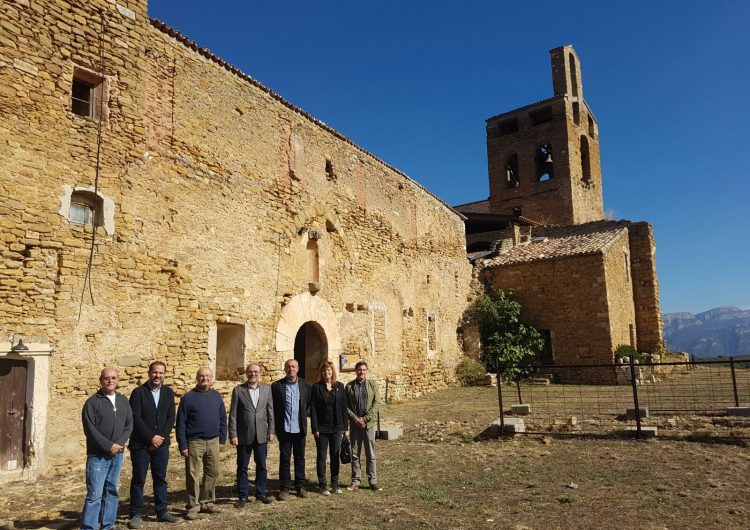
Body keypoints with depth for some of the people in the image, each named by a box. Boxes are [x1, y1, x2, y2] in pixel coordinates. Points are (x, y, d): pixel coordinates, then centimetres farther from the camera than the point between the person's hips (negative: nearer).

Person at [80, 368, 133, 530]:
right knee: (94, 494, -6)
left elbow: (129, 425, 7)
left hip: (118, 454, 5)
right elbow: (90, 429, -11)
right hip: (98, 455, -5)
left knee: (112, 491, 10)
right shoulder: (92, 402, -5)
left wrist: (119, 443, -9)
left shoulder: (123, 401, 9)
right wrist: (108, 446, -15)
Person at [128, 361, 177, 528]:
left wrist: (161, 437, -7)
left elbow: (171, 418, 4)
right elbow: (136, 419, -12)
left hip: (161, 443, 4)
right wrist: (151, 437, -14)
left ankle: (162, 512, 18)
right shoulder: (138, 392, -6)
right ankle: (136, 514, 15)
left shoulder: (168, 393, 6)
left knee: (160, 478, 9)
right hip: (140, 444, -3)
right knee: (138, 480, 4)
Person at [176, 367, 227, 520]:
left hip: (213, 441, 4)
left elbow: (222, 419, 11)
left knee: (212, 473, 9)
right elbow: (181, 423, -5)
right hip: (194, 442, -4)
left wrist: (222, 439, 7)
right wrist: (182, 445, -9)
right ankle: (193, 506, 12)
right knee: (192, 475, 2)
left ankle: (207, 502, 22)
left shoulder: (216, 396, 6)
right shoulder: (188, 398, -5)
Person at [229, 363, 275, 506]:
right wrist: (233, 435, -8)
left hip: (261, 435, 2)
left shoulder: (267, 388, 3)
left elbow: (270, 411, 5)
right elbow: (233, 415, -5)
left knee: (262, 466, 12)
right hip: (243, 435, -2)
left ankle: (261, 493, 26)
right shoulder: (238, 390, -5)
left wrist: (271, 431, 2)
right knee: (242, 467, 8)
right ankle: (243, 496, 21)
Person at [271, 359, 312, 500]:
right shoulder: (276, 386, -4)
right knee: (284, 459, 5)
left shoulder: (305, 385, 2)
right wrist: (276, 425, 0)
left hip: (300, 428, 2)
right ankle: (285, 487, 15)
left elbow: (309, 404, 13)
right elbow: (273, 407, 1)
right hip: (284, 429, -2)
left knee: (300, 458, 10)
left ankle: (300, 486, 21)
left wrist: (302, 416, 8)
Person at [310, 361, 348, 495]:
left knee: (335, 456, 9)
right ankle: (322, 485, 16)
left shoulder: (339, 386, 4)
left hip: (336, 427, 2)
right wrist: (315, 428, -11)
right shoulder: (316, 387, -3)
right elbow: (313, 408, -5)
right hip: (322, 427, -2)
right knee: (322, 457, 7)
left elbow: (344, 407, 5)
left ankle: (335, 483, 20)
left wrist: (344, 426, 0)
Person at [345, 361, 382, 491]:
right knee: (355, 454, 7)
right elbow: (346, 406, 0)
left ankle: (373, 481, 12)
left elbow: (377, 403, -3)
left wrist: (365, 418, -11)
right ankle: (355, 481, 17)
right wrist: (356, 419, -11)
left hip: (369, 423, 0)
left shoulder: (372, 385, 2)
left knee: (371, 454, 5)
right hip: (354, 424, 0)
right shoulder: (349, 386, 2)